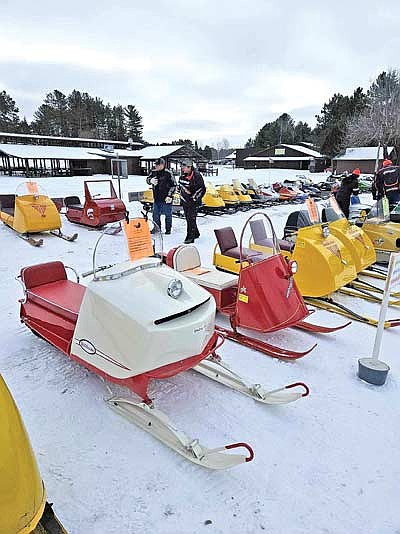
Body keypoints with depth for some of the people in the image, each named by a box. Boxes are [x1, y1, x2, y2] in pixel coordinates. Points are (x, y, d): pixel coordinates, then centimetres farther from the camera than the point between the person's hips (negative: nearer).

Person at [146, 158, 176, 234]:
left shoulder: (168, 173, -10)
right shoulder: (153, 172, 5)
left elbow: (173, 185, -7)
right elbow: (147, 179, 16)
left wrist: (170, 195, -13)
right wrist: (151, 180, -9)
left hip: (166, 198, -5)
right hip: (156, 198, 5)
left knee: (168, 214, 5)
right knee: (155, 214, 12)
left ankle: (168, 229, 17)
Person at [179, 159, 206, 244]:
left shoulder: (197, 176, -14)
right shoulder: (182, 176, 8)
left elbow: (202, 189, -11)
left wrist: (195, 198, -11)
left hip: (193, 201, -8)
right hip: (185, 200, 8)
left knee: (191, 219, -11)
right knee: (188, 218, 12)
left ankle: (190, 237, -4)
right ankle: (196, 233, 29)